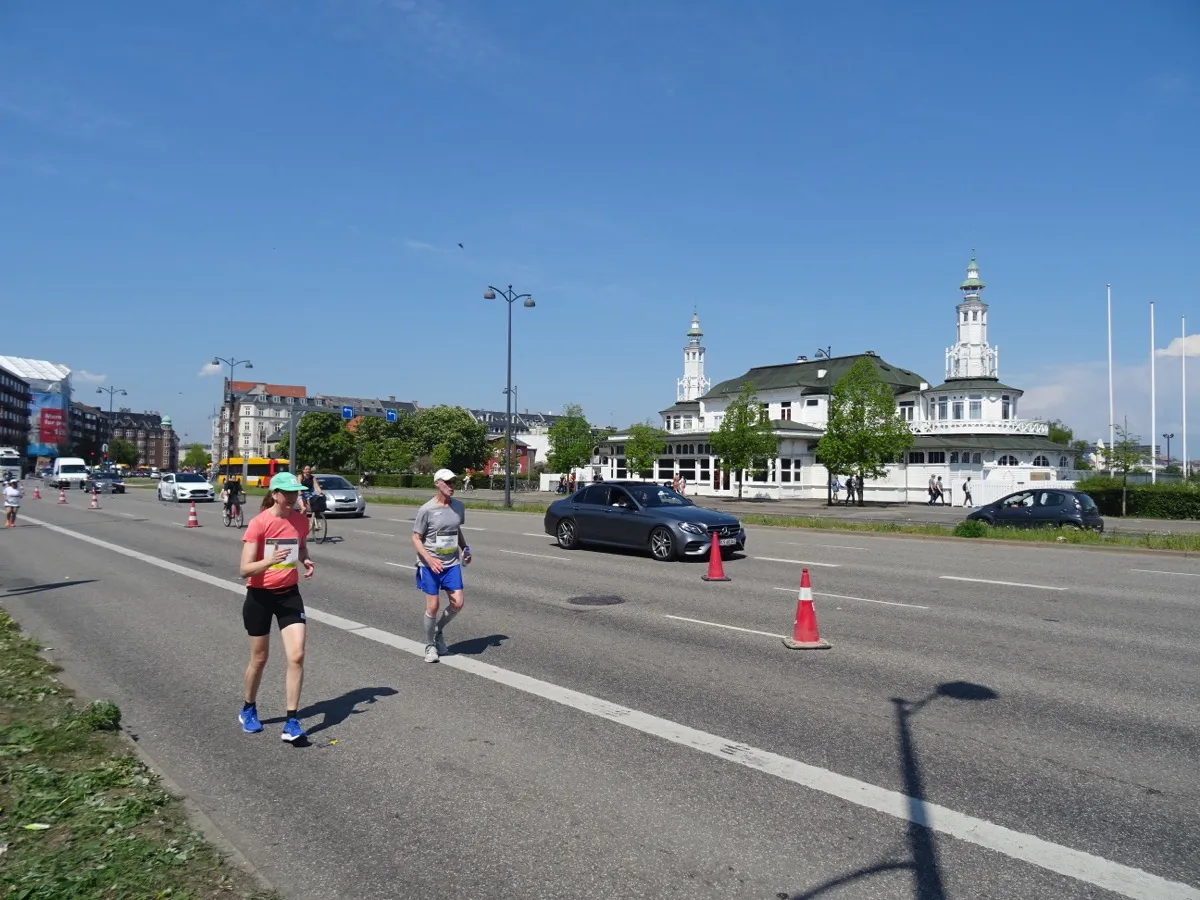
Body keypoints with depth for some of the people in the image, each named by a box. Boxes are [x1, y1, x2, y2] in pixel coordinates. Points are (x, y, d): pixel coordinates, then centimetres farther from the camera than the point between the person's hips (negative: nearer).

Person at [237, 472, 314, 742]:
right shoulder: (259, 523, -17)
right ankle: (248, 710, 38)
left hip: (289, 594, 3)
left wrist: (306, 562, -3)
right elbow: (245, 570, -20)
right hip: (260, 596, -3)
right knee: (259, 658, 12)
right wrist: (270, 561, -38)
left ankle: (292, 721, 2)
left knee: (297, 656, -8)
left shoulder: (301, 521, -3)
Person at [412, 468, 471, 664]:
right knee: (433, 606, 0)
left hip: (452, 563, 5)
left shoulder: (458, 506, 3)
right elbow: (416, 539, -9)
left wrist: (465, 549, 5)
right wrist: (429, 559, -23)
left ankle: (439, 629, 28)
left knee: (457, 604, -1)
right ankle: (430, 646, 20)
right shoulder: (426, 510, -13)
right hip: (430, 565, -4)